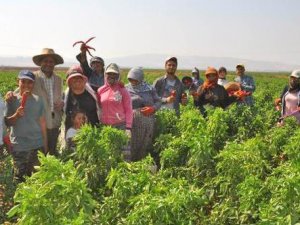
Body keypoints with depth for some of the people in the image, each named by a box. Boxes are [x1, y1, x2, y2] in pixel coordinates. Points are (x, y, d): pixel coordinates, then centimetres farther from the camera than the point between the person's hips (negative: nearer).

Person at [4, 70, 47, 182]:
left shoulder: (38, 100, 3)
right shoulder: (12, 100, -1)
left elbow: (42, 123, 8)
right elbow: (7, 122, -1)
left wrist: (45, 144, 9)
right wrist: (16, 115, -21)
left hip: (38, 145, 2)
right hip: (19, 146, -1)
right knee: (20, 178, 2)